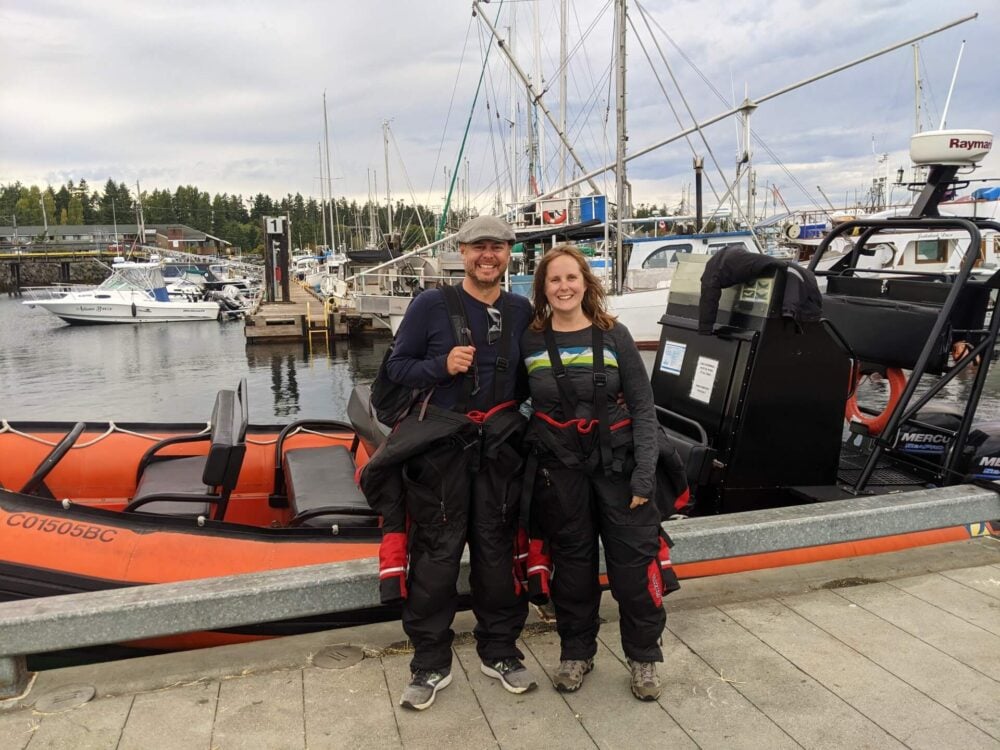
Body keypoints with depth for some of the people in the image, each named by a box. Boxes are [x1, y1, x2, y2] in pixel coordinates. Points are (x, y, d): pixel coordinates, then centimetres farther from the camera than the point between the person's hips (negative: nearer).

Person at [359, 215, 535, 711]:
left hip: (500, 446, 3)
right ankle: (431, 664, 20)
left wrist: (526, 417, 2)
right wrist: (442, 365, -19)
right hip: (440, 443, -3)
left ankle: (500, 651, 29)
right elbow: (396, 367, -2)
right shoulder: (431, 305, -4)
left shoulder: (520, 311, 7)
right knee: (436, 554, 4)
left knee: (497, 549, 11)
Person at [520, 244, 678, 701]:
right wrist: (527, 464, -1)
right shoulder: (530, 342, 0)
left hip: (617, 463, -1)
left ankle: (644, 657, 22)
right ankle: (576, 653, 30)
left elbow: (642, 406, -4)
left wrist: (644, 473, -11)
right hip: (559, 469, 1)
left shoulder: (614, 336, -3)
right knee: (571, 562, 12)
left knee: (634, 561, 2)